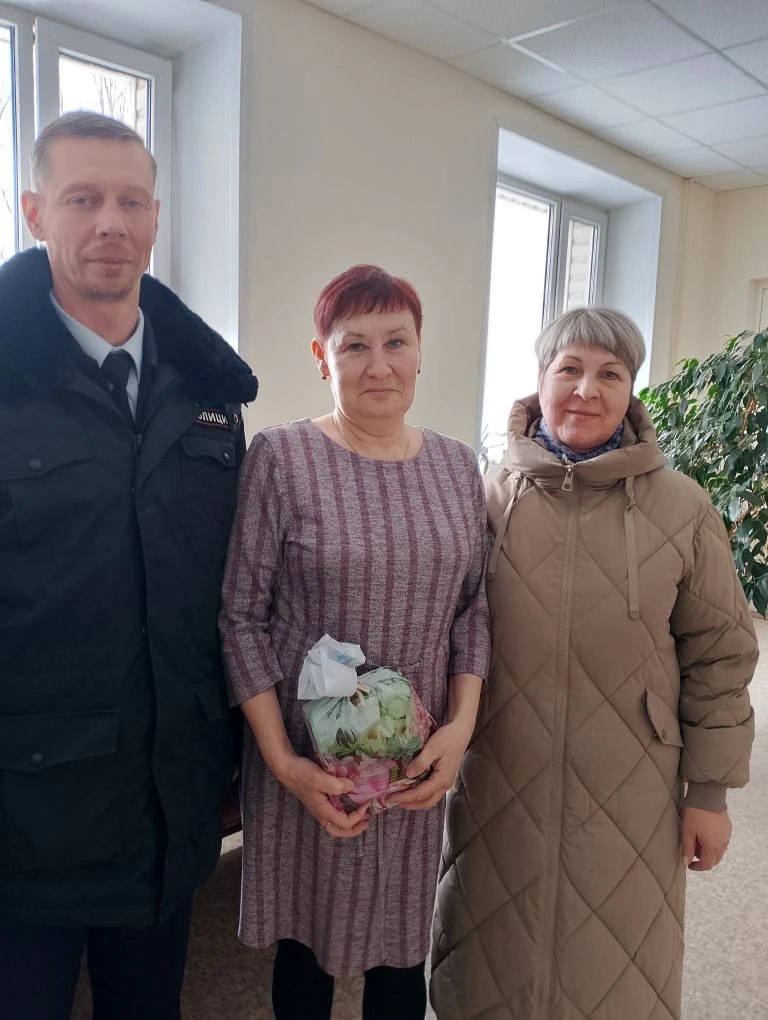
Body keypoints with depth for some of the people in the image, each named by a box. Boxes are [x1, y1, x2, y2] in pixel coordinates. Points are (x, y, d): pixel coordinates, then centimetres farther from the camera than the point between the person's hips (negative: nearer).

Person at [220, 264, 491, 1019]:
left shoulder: (457, 466, 2)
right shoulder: (280, 458, -11)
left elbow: (472, 607, 6)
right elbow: (241, 616, -10)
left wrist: (461, 725, -6)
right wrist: (283, 760, -13)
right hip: (306, 760, -3)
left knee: (402, 943, 18)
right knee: (305, 940, 17)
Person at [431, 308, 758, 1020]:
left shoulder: (682, 509, -6)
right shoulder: (488, 496, -4)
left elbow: (719, 655, 0)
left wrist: (710, 790, 2)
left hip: (629, 798, 0)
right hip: (499, 790, 1)